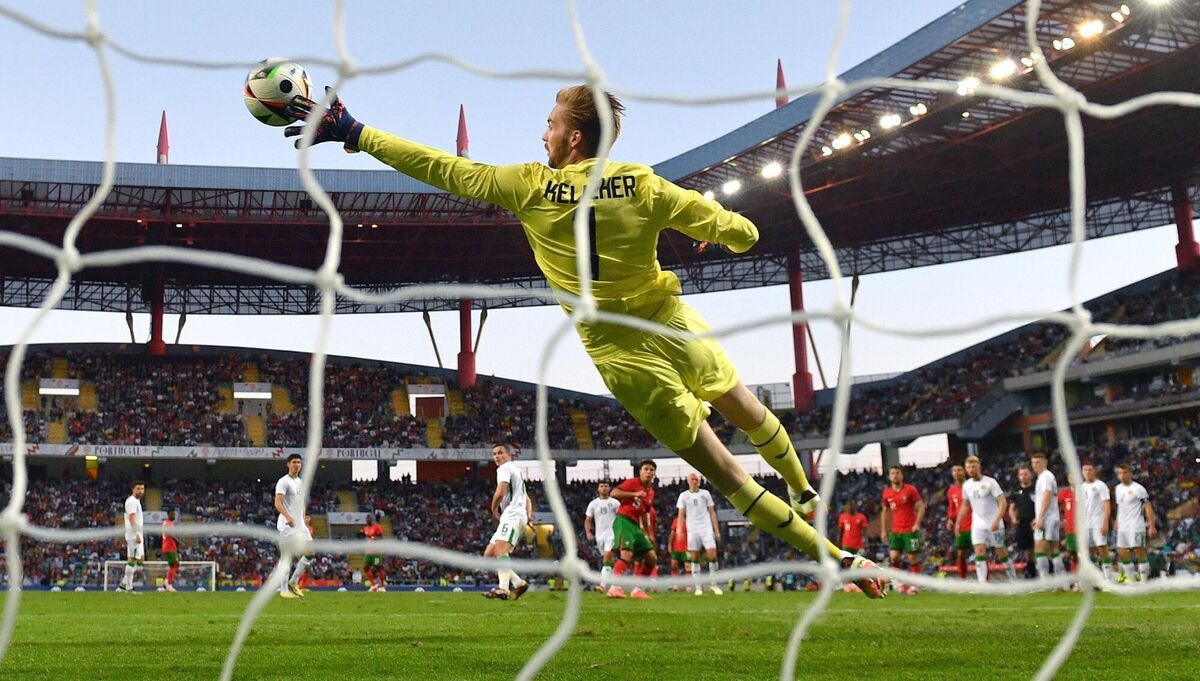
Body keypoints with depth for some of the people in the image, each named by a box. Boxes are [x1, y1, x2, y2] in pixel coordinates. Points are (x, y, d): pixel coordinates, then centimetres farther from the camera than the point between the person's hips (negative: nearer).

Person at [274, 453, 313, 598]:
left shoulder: (300, 482, 17)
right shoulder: (283, 481, -9)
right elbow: (278, 503, -19)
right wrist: (288, 516, -32)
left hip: (300, 524, 8)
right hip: (287, 525, -8)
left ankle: (294, 582, 13)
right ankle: (284, 589, 2)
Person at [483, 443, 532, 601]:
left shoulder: (505, 468, 0)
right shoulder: (517, 471, 31)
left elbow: (500, 493, -14)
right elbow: (527, 499, 31)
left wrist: (494, 510, 4)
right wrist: (529, 515, 12)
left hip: (513, 515, -10)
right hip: (511, 518, 10)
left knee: (500, 549, -28)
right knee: (488, 555, 7)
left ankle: (503, 589, -45)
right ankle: (518, 583, -1)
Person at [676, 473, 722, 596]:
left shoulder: (705, 493, 10)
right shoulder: (684, 495, 8)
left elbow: (712, 513, 11)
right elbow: (681, 515, 7)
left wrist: (717, 530, 6)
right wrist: (680, 530, -7)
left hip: (706, 529, 0)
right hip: (692, 530, 0)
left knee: (712, 555, -12)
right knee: (694, 558, -2)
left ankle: (714, 584, 1)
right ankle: (698, 587, 2)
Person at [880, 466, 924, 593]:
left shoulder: (910, 490, -5)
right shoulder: (887, 493, 6)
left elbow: (921, 506, -5)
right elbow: (885, 511, 17)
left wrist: (917, 524, -17)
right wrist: (883, 530, 13)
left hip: (910, 530, -3)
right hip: (895, 531, 3)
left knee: (912, 557, -2)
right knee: (893, 556, -8)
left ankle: (914, 584, 9)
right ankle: (901, 582, 5)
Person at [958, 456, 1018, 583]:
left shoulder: (990, 482, -10)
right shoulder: (967, 485, 7)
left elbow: (1003, 502, -15)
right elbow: (965, 506, 20)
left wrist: (997, 520, -26)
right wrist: (958, 523, 13)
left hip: (994, 524, -4)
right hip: (978, 524, 4)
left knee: (1001, 552, 3)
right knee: (979, 552, -11)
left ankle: (1013, 580, 19)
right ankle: (982, 583, -15)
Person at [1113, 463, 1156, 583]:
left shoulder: (1138, 488, -9)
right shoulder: (1118, 489, 12)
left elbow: (1148, 507, -10)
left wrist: (1151, 526, -16)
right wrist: (1117, 523, 19)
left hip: (1136, 527, -7)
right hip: (1122, 527, 7)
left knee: (1140, 552, -7)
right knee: (1123, 553, 5)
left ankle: (1144, 581, -2)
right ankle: (1132, 581, 14)